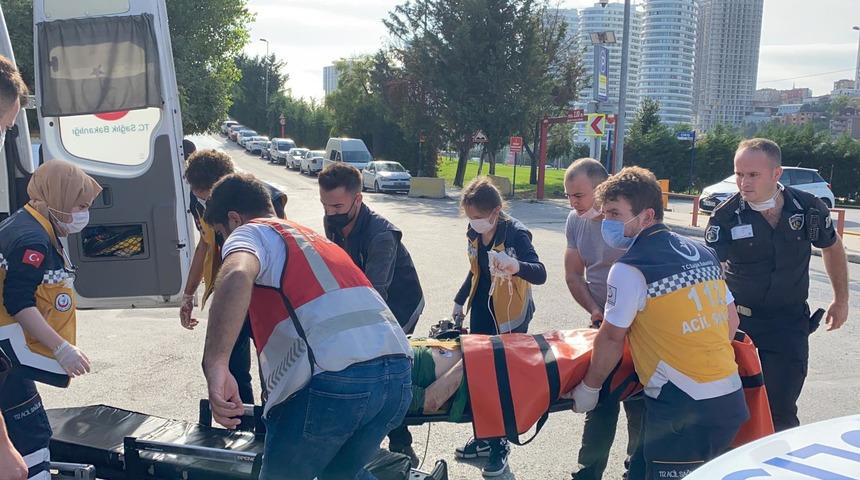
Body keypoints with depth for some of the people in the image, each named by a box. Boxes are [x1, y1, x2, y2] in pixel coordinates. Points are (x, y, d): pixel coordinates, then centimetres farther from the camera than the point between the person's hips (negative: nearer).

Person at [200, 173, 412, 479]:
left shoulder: (249, 233, 8)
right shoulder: (314, 237, 32)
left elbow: (237, 276, -18)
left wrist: (215, 366, -26)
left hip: (334, 379, -7)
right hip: (398, 372, 7)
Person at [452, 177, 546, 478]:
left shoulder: (516, 233, -21)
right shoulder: (473, 234, 0)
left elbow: (540, 274, -33)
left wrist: (517, 266, -53)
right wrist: (460, 300, 21)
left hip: (510, 319, -6)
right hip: (481, 315, 7)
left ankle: (499, 445, 17)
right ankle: (484, 437, 28)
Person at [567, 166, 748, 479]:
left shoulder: (629, 269, -12)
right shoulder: (703, 253, 10)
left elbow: (612, 339, -5)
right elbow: (731, 321, 16)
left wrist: (589, 388, 8)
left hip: (682, 409, -8)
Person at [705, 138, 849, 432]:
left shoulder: (809, 209, -8)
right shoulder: (726, 217, -15)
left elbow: (832, 247, 11)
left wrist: (841, 299, 15)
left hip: (790, 323, 0)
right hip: (738, 319, 0)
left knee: (781, 410, -2)